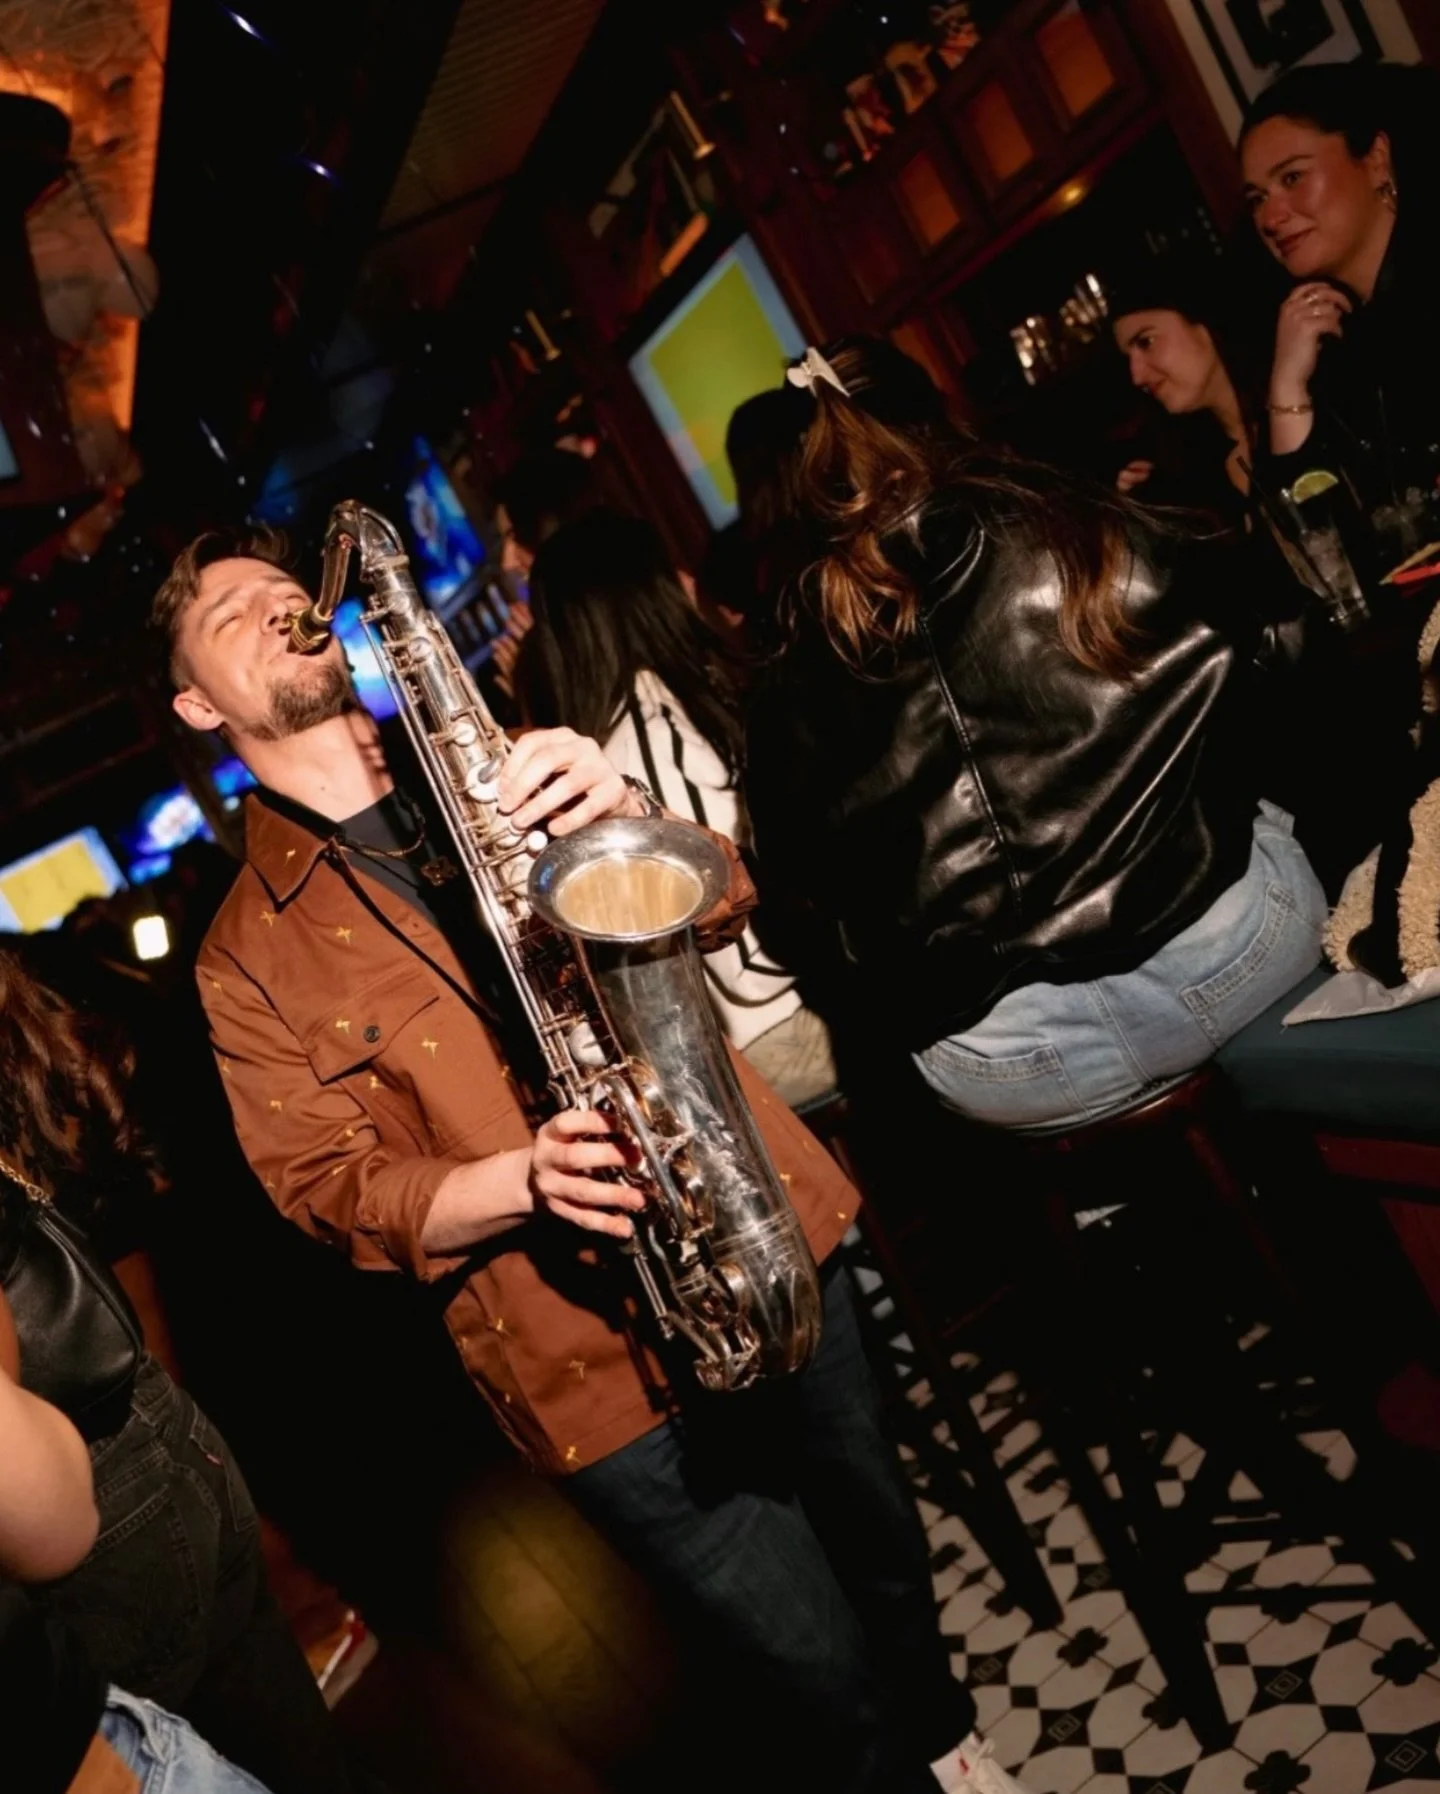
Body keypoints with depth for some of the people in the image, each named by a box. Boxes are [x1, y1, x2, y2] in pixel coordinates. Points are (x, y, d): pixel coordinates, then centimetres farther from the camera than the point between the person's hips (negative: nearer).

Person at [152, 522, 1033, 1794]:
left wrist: (627, 817, -21)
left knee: (885, 1539, 23)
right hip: (595, 1355, -3)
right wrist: (528, 1177, -24)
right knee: (826, 1678, 6)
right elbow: (336, 1191, -5)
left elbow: (722, 902, 1)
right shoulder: (246, 957, -1)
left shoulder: (494, 766, 8)